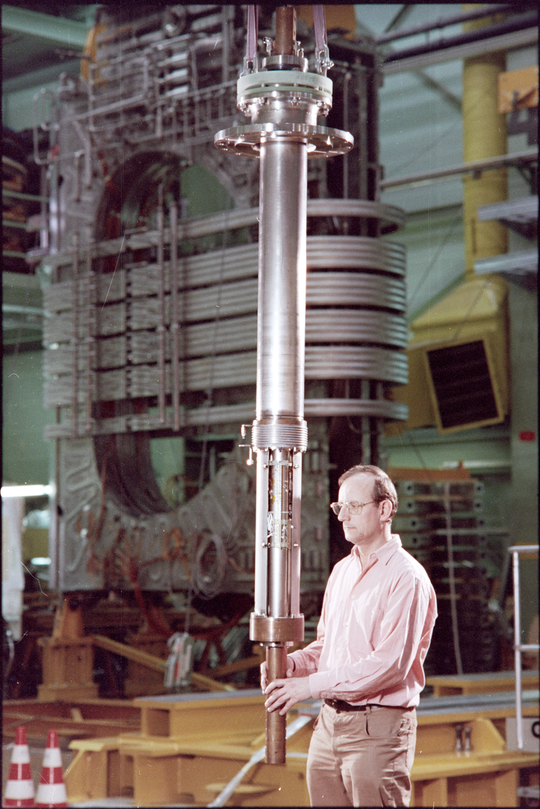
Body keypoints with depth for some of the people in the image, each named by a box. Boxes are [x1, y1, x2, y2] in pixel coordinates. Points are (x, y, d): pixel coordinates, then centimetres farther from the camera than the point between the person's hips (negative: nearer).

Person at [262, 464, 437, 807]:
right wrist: (292, 663, 1)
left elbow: (391, 664, -19)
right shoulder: (342, 571, 16)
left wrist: (312, 685, -18)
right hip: (330, 722, 8)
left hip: (378, 728, -7)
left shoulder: (406, 578, -11)